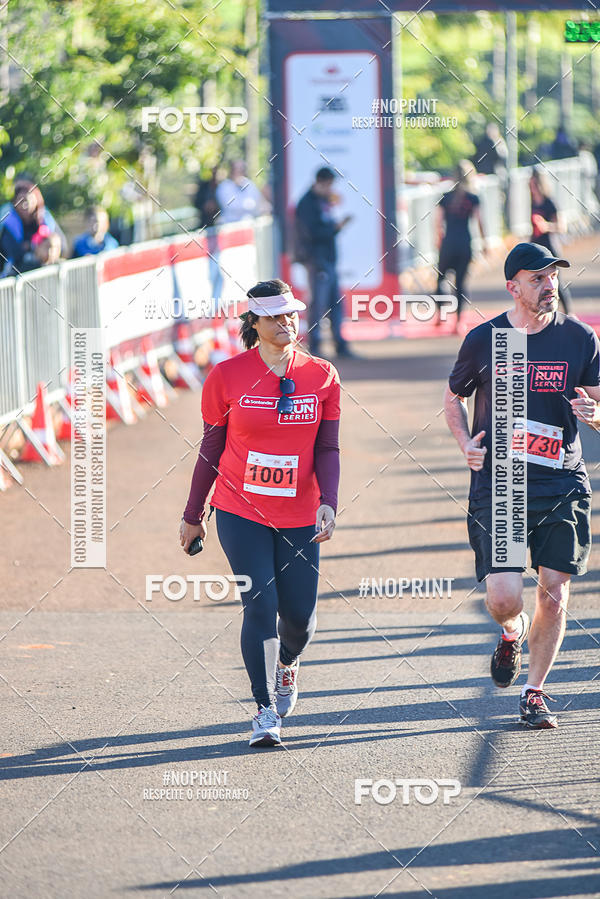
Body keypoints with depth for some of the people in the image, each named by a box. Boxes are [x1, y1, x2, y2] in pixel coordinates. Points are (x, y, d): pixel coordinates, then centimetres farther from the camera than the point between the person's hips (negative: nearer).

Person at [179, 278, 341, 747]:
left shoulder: (322, 376, 1)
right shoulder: (228, 376, -4)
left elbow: (327, 449, 3)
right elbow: (211, 448, 4)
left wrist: (328, 503, -11)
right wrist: (193, 515, 9)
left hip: (299, 514, 2)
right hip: (240, 511, -2)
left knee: (299, 613, 3)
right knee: (260, 605, -12)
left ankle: (288, 662, 39)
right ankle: (267, 712, -5)